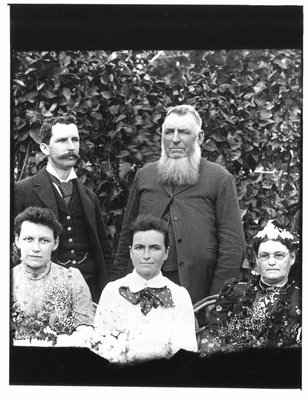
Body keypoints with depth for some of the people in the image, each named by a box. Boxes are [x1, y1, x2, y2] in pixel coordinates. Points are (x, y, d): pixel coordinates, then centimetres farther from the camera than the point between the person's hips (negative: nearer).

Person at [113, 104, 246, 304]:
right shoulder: (144, 175, 12)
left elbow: (233, 245, -4)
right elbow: (127, 234, 14)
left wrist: (218, 300, -9)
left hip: (197, 288, -3)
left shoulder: (220, 179, 0)